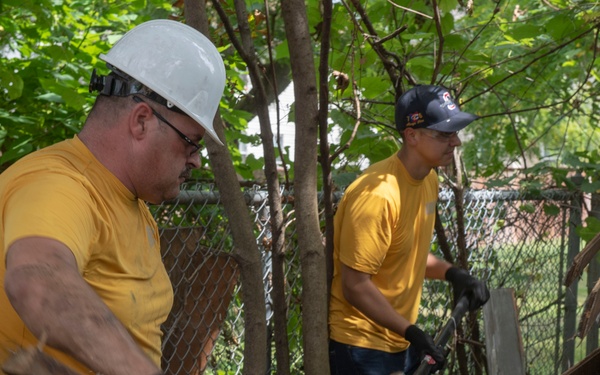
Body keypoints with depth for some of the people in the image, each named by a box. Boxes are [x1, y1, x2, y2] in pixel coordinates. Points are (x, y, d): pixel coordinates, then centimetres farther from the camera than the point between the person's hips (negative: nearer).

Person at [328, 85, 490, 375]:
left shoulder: (429, 180, 3)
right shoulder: (377, 194, -24)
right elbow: (355, 286, -23)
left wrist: (451, 273, -1)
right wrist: (410, 331, -19)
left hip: (400, 341, 8)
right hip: (362, 347, -8)